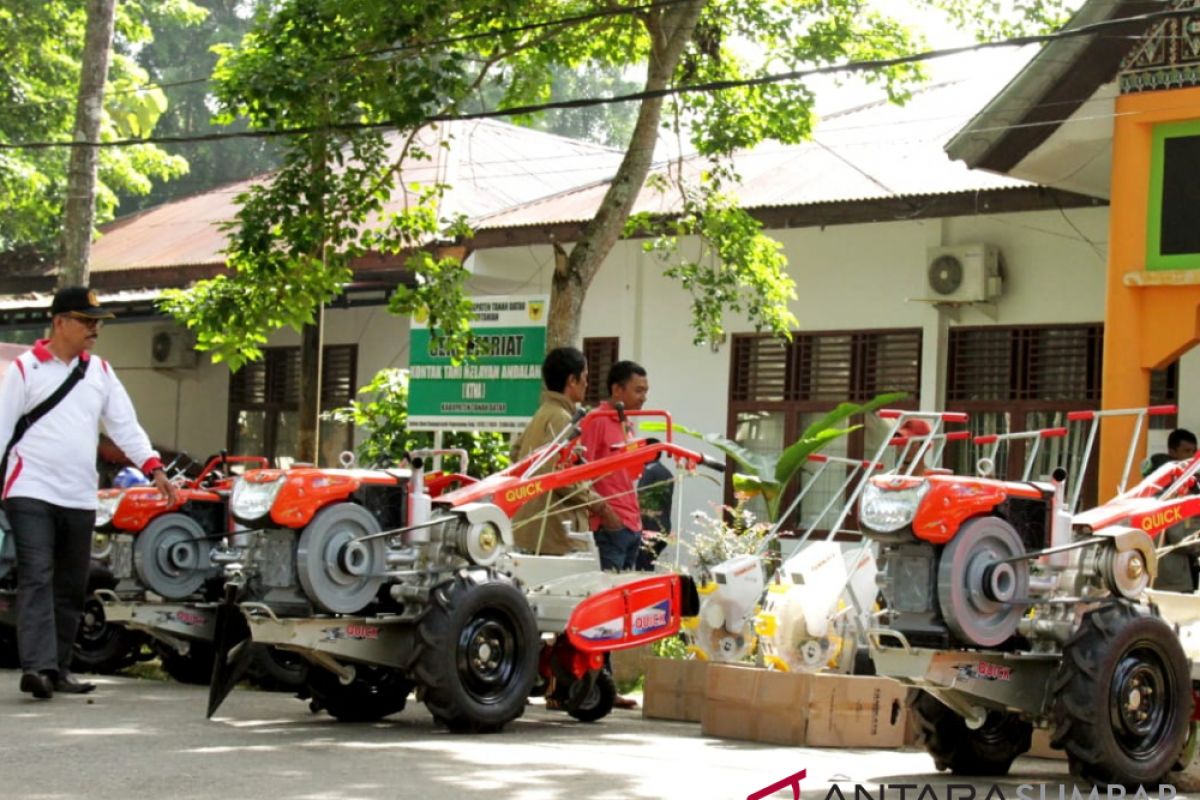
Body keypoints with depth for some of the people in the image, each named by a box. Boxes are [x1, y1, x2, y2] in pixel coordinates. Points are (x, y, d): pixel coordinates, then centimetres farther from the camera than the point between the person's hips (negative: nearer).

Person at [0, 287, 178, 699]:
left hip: (80, 498, 5)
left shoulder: (101, 372, 12)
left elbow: (125, 425, 7)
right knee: (37, 578, -15)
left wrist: (154, 468, -6)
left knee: (72, 587, 8)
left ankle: (58, 668, 17)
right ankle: (37, 666, -22)